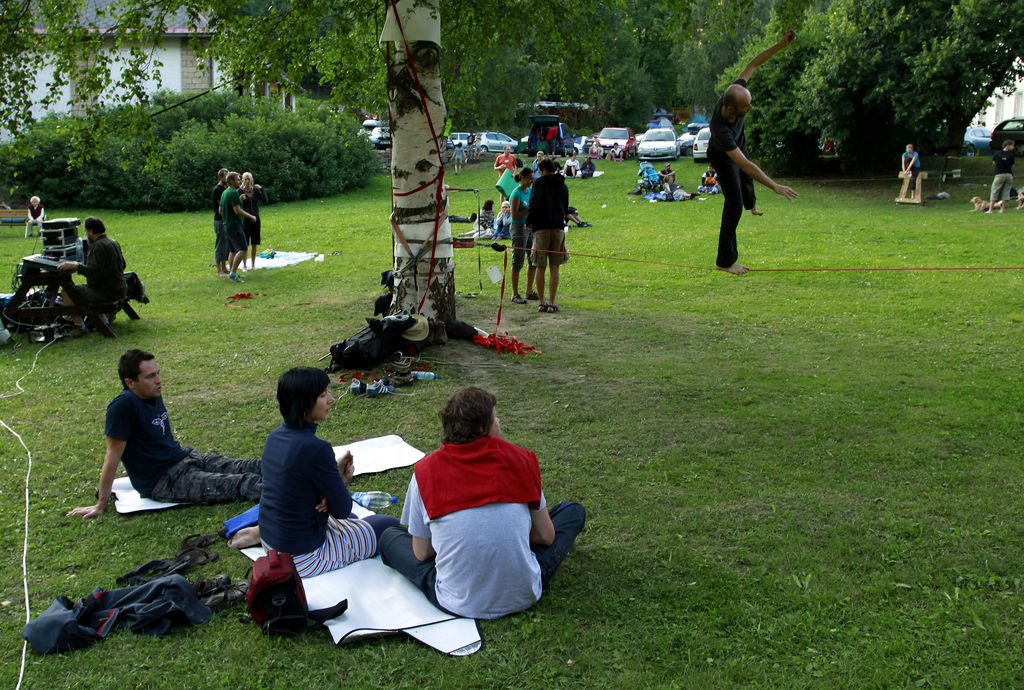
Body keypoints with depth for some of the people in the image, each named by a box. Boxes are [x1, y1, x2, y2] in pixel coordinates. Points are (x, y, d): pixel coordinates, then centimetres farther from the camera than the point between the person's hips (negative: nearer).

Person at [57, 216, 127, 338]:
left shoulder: (99, 246, -17)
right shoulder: (113, 243, 14)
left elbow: (94, 272, -25)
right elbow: (122, 265, 26)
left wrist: (75, 266, -24)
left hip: (107, 292, -10)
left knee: (66, 293, -15)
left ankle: (80, 326, -15)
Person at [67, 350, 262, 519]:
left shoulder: (154, 395, 4)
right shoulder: (124, 406, -20)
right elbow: (113, 454, -17)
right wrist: (101, 505, -12)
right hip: (162, 482, -8)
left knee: (245, 468, -5)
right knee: (234, 484, -22)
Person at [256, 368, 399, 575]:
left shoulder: (276, 436, -2)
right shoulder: (315, 449, -28)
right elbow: (342, 509, -18)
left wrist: (336, 475, -7)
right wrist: (344, 480, 1)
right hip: (301, 555, -8)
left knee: (349, 520, 35)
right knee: (390, 526, 9)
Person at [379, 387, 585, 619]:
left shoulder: (425, 471, -4)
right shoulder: (520, 458, -4)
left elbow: (421, 554, 4)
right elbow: (546, 536, 4)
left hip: (459, 604, 1)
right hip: (523, 597, 0)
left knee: (389, 537, 23)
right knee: (574, 511, 20)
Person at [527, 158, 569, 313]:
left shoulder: (539, 183, -2)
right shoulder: (563, 186, 13)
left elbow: (534, 205, -10)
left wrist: (528, 222, 3)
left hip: (541, 227, -3)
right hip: (558, 227, 3)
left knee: (541, 267, 3)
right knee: (554, 268, 4)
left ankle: (541, 302, 5)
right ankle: (551, 303, 1)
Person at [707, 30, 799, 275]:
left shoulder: (736, 93, -35)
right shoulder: (720, 129, -50)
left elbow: (753, 64, -19)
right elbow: (745, 164, -50)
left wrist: (780, 45, -26)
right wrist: (775, 186, -50)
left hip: (738, 145, 7)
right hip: (722, 157, -7)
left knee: (746, 181, 34)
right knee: (734, 203, -13)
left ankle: (750, 203, 72)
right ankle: (725, 260, -5)